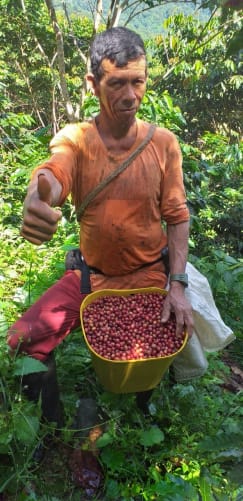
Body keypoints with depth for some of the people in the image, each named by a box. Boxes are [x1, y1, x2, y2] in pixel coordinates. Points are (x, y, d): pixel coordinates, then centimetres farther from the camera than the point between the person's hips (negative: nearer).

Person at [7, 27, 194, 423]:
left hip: (150, 276, 0)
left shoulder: (163, 142, -8)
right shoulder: (75, 139, -10)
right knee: (24, 341, -11)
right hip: (90, 275, 1)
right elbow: (52, 173, -33)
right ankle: (52, 425, 17)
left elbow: (177, 217, -6)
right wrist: (36, 200, -58)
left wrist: (177, 285, -16)